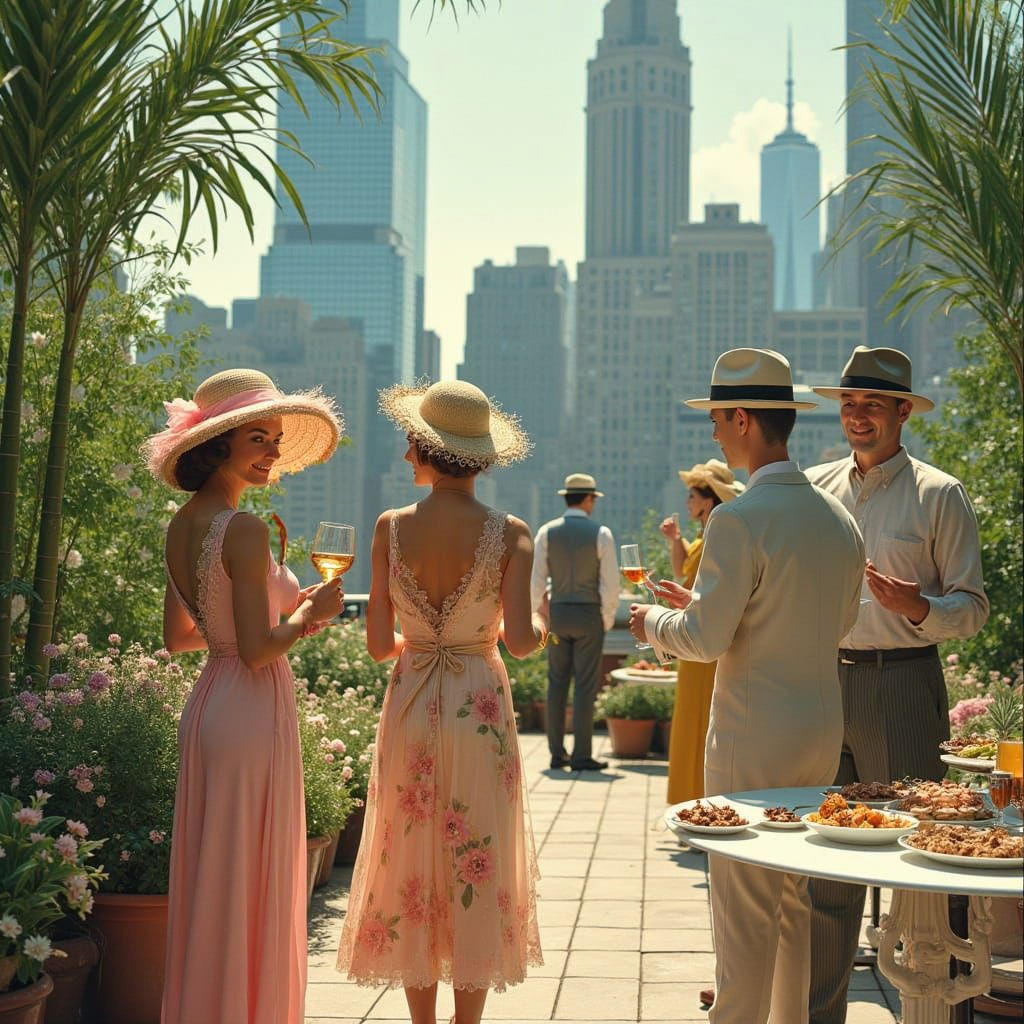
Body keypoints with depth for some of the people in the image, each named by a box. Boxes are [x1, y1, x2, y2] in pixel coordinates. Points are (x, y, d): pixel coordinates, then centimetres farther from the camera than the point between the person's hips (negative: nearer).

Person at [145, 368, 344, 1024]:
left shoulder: (183, 525, 8)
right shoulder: (244, 530, -18)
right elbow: (257, 649, -22)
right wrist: (307, 615, -4)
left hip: (206, 705, 9)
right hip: (252, 713, -9)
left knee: (208, 882, 17)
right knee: (249, 888, 2)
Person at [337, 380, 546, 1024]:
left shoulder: (391, 528, -5)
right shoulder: (509, 533, -9)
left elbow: (379, 645, -4)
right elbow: (520, 641, -16)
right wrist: (541, 626, 6)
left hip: (409, 708, 2)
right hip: (480, 711, -1)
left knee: (414, 865, 12)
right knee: (477, 872, 9)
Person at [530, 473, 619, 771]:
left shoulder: (547, 532, 0)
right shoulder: (601, 534, -6)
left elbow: (535, 579, 0)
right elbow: (610, 583, -8)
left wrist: (541, 607, 14)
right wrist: (607, 619, 3)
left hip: (558, 613, 3)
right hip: (589, 614, -3)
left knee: (557, 683, 10)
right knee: (585, 685, 0)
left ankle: (557, 753, 12)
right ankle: (581, 756, 0)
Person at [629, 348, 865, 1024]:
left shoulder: (740, 520, -17)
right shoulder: (840, 518, 7)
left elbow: (706, 640, -19)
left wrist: (654, 622, 4)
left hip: (754, 739, -8)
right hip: (825, 730, 8)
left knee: (744, 911, 1)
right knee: (801, 902, 18)